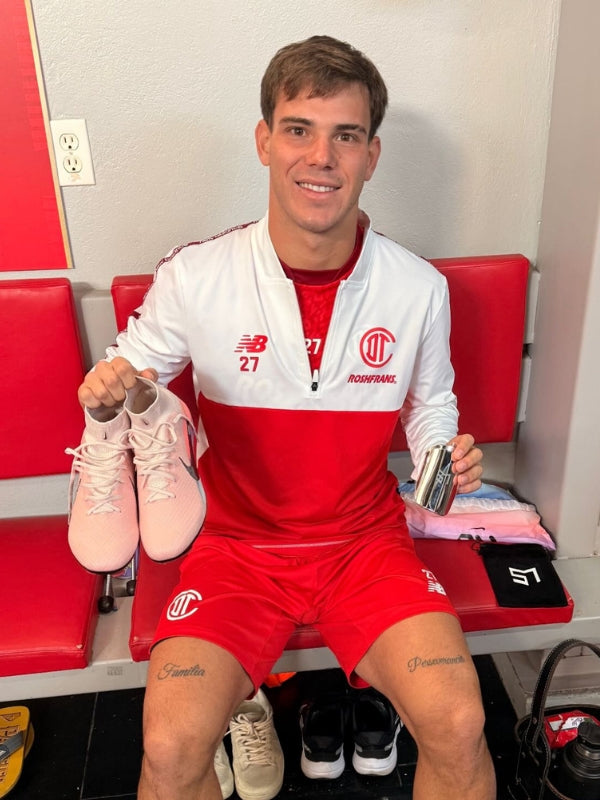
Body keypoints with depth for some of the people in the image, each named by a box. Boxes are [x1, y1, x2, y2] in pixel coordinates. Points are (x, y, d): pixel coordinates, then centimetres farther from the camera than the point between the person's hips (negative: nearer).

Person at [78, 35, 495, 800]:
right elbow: (135, 370, 5)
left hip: (365, 541, 1)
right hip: (237, 543, 0)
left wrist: (446, 454, -10)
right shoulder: (194, 277, -10)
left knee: (458, 728, -17)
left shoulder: (419, 287, -5)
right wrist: (112, 390, -19)